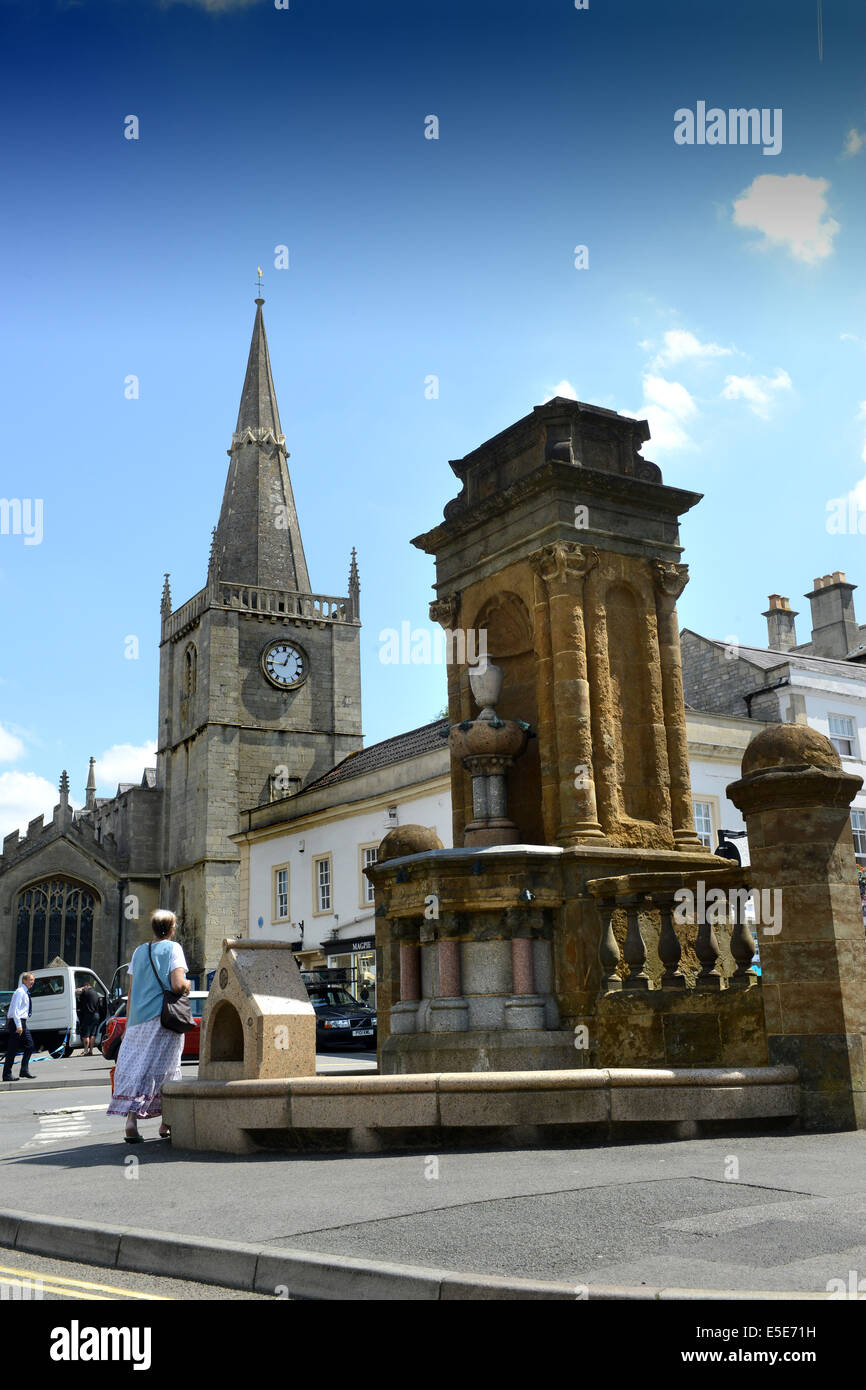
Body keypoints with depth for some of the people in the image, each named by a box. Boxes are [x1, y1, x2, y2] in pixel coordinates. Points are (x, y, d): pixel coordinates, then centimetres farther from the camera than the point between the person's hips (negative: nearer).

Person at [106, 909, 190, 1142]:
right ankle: (166, 1124, 10)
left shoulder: (139, 951, 14)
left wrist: (128, 1024, 20)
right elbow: (178, 985, -15)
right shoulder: (172, 948, -2)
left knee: (134, 1066, 1)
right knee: (163, 1070, 4)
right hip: (163, 1017, -4)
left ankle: (131, 1119, -14)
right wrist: (188, 985, 7)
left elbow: (131, 992, 15)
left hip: (138, 1018, 4)